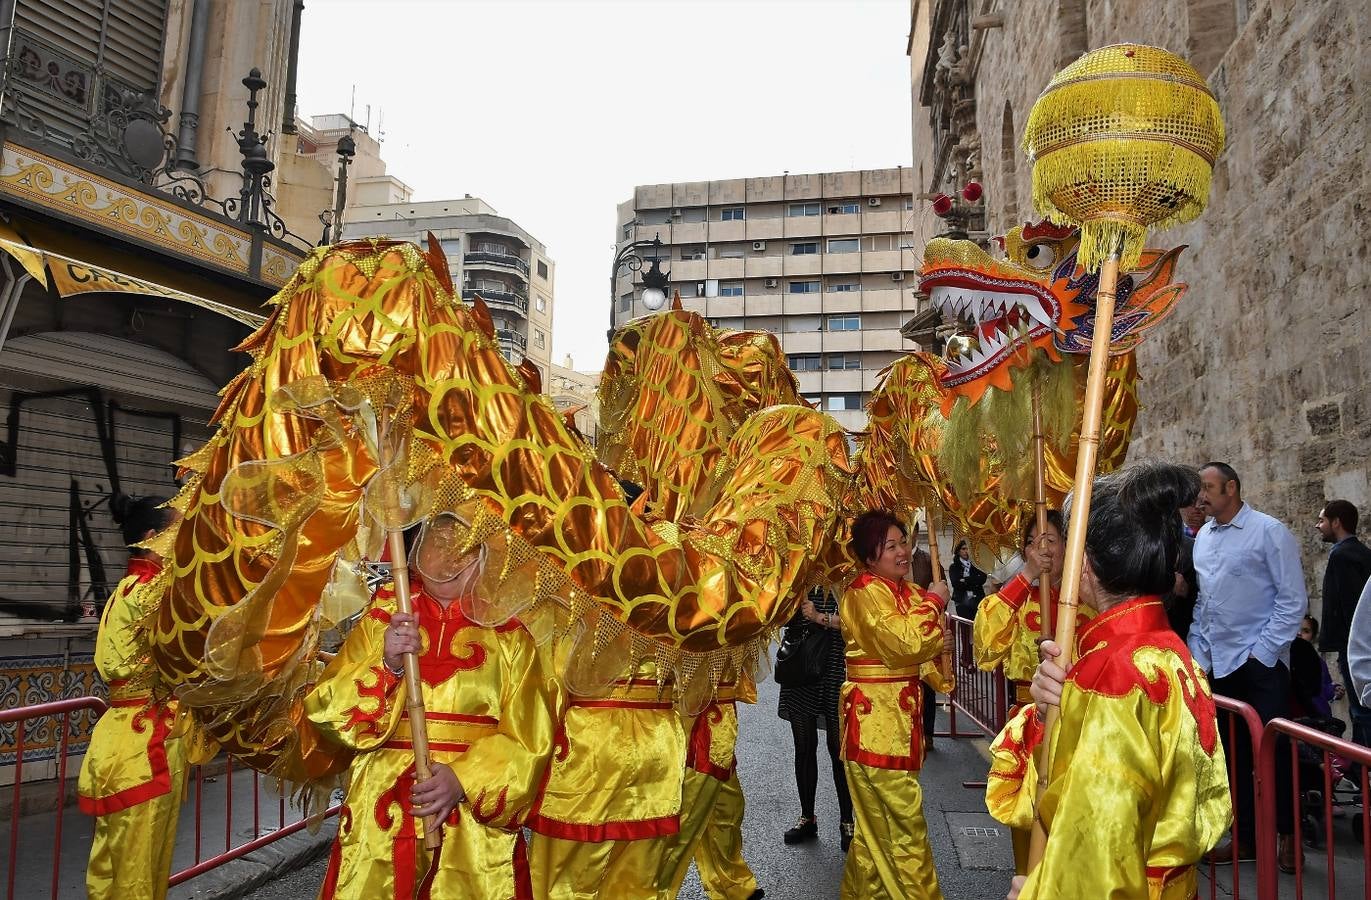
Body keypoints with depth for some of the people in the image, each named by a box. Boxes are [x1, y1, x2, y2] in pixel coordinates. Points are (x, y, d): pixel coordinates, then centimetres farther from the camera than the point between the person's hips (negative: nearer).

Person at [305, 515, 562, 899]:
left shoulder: (508, 631, 0)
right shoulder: (382, 619, 6)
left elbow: (529, 737, -5)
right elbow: (327, 709, -2)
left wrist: (465, 779, -16)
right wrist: (385, 666, -16)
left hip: (477, 817, -1)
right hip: (382, 813, 2)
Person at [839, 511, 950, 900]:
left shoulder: (909, 592, 12)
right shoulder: (864, 593, -14)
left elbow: (921, 647, 20)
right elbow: (904, 642, -26)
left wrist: (938, 639, -2)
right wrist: (933, 602, -13)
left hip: (901, 714, 9)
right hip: (874, 717, -9)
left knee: (878, 823, 18)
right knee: (905, 822, -4)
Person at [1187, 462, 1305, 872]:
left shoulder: (1268, 531, -8)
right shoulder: (1203, 537, 9)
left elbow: (1293, 600, -9)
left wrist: (1262, 651, -12)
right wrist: (1197, 654, 8)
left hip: (1261, 663, -5)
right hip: (1218, 664, 5)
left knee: (1273, 750, 3)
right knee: (1234, 753, 12)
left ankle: (1288, 836, 21)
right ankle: (1246, 838, 25)